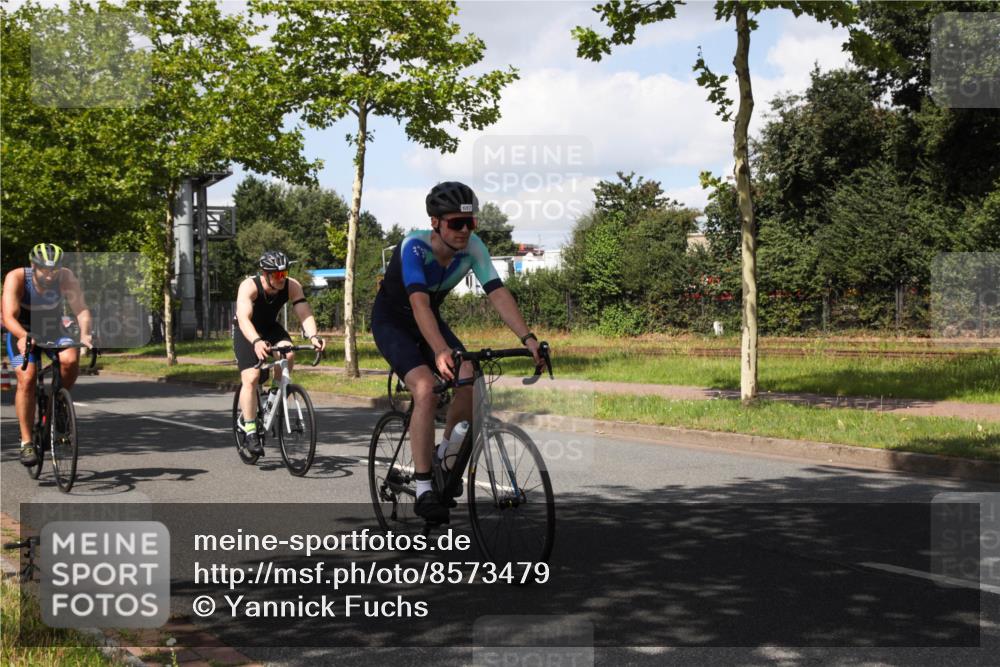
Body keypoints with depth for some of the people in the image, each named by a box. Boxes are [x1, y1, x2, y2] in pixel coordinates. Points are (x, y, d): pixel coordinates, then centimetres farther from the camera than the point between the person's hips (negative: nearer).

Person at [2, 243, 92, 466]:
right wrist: (24, 336, -54)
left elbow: (81, 309, -29)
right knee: (27, 378, -22)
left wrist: (85, 334, -50)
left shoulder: (66, 278, -22)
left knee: (71, 359, -29)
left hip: (54, 332, 1)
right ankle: (27, 442, -14)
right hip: (22, 333, -1)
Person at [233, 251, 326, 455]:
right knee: (251, 378, -19)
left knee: (288, 354, -28)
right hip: (247, 333, -3)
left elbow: (305, 314, -28)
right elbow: (243, 318, -44)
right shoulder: (249, 286, -32)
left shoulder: (292, 286, -21)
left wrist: (313, 336, -49)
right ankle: (250, 431, -12)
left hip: (271, 328, 3)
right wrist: (256, 342, -62)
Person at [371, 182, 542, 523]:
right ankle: (424, 489, -20)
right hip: (392, 322, -5)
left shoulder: (472, 247, -18)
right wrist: (440, 351, -58)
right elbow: (419, 303, -43)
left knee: (470, 381, -17)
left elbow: (498, 293, -25)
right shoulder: (414, 247, -32)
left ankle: (444, 455, 8)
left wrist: (528, 338, -38)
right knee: (427, 389, -27)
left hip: (429, 320, 5)